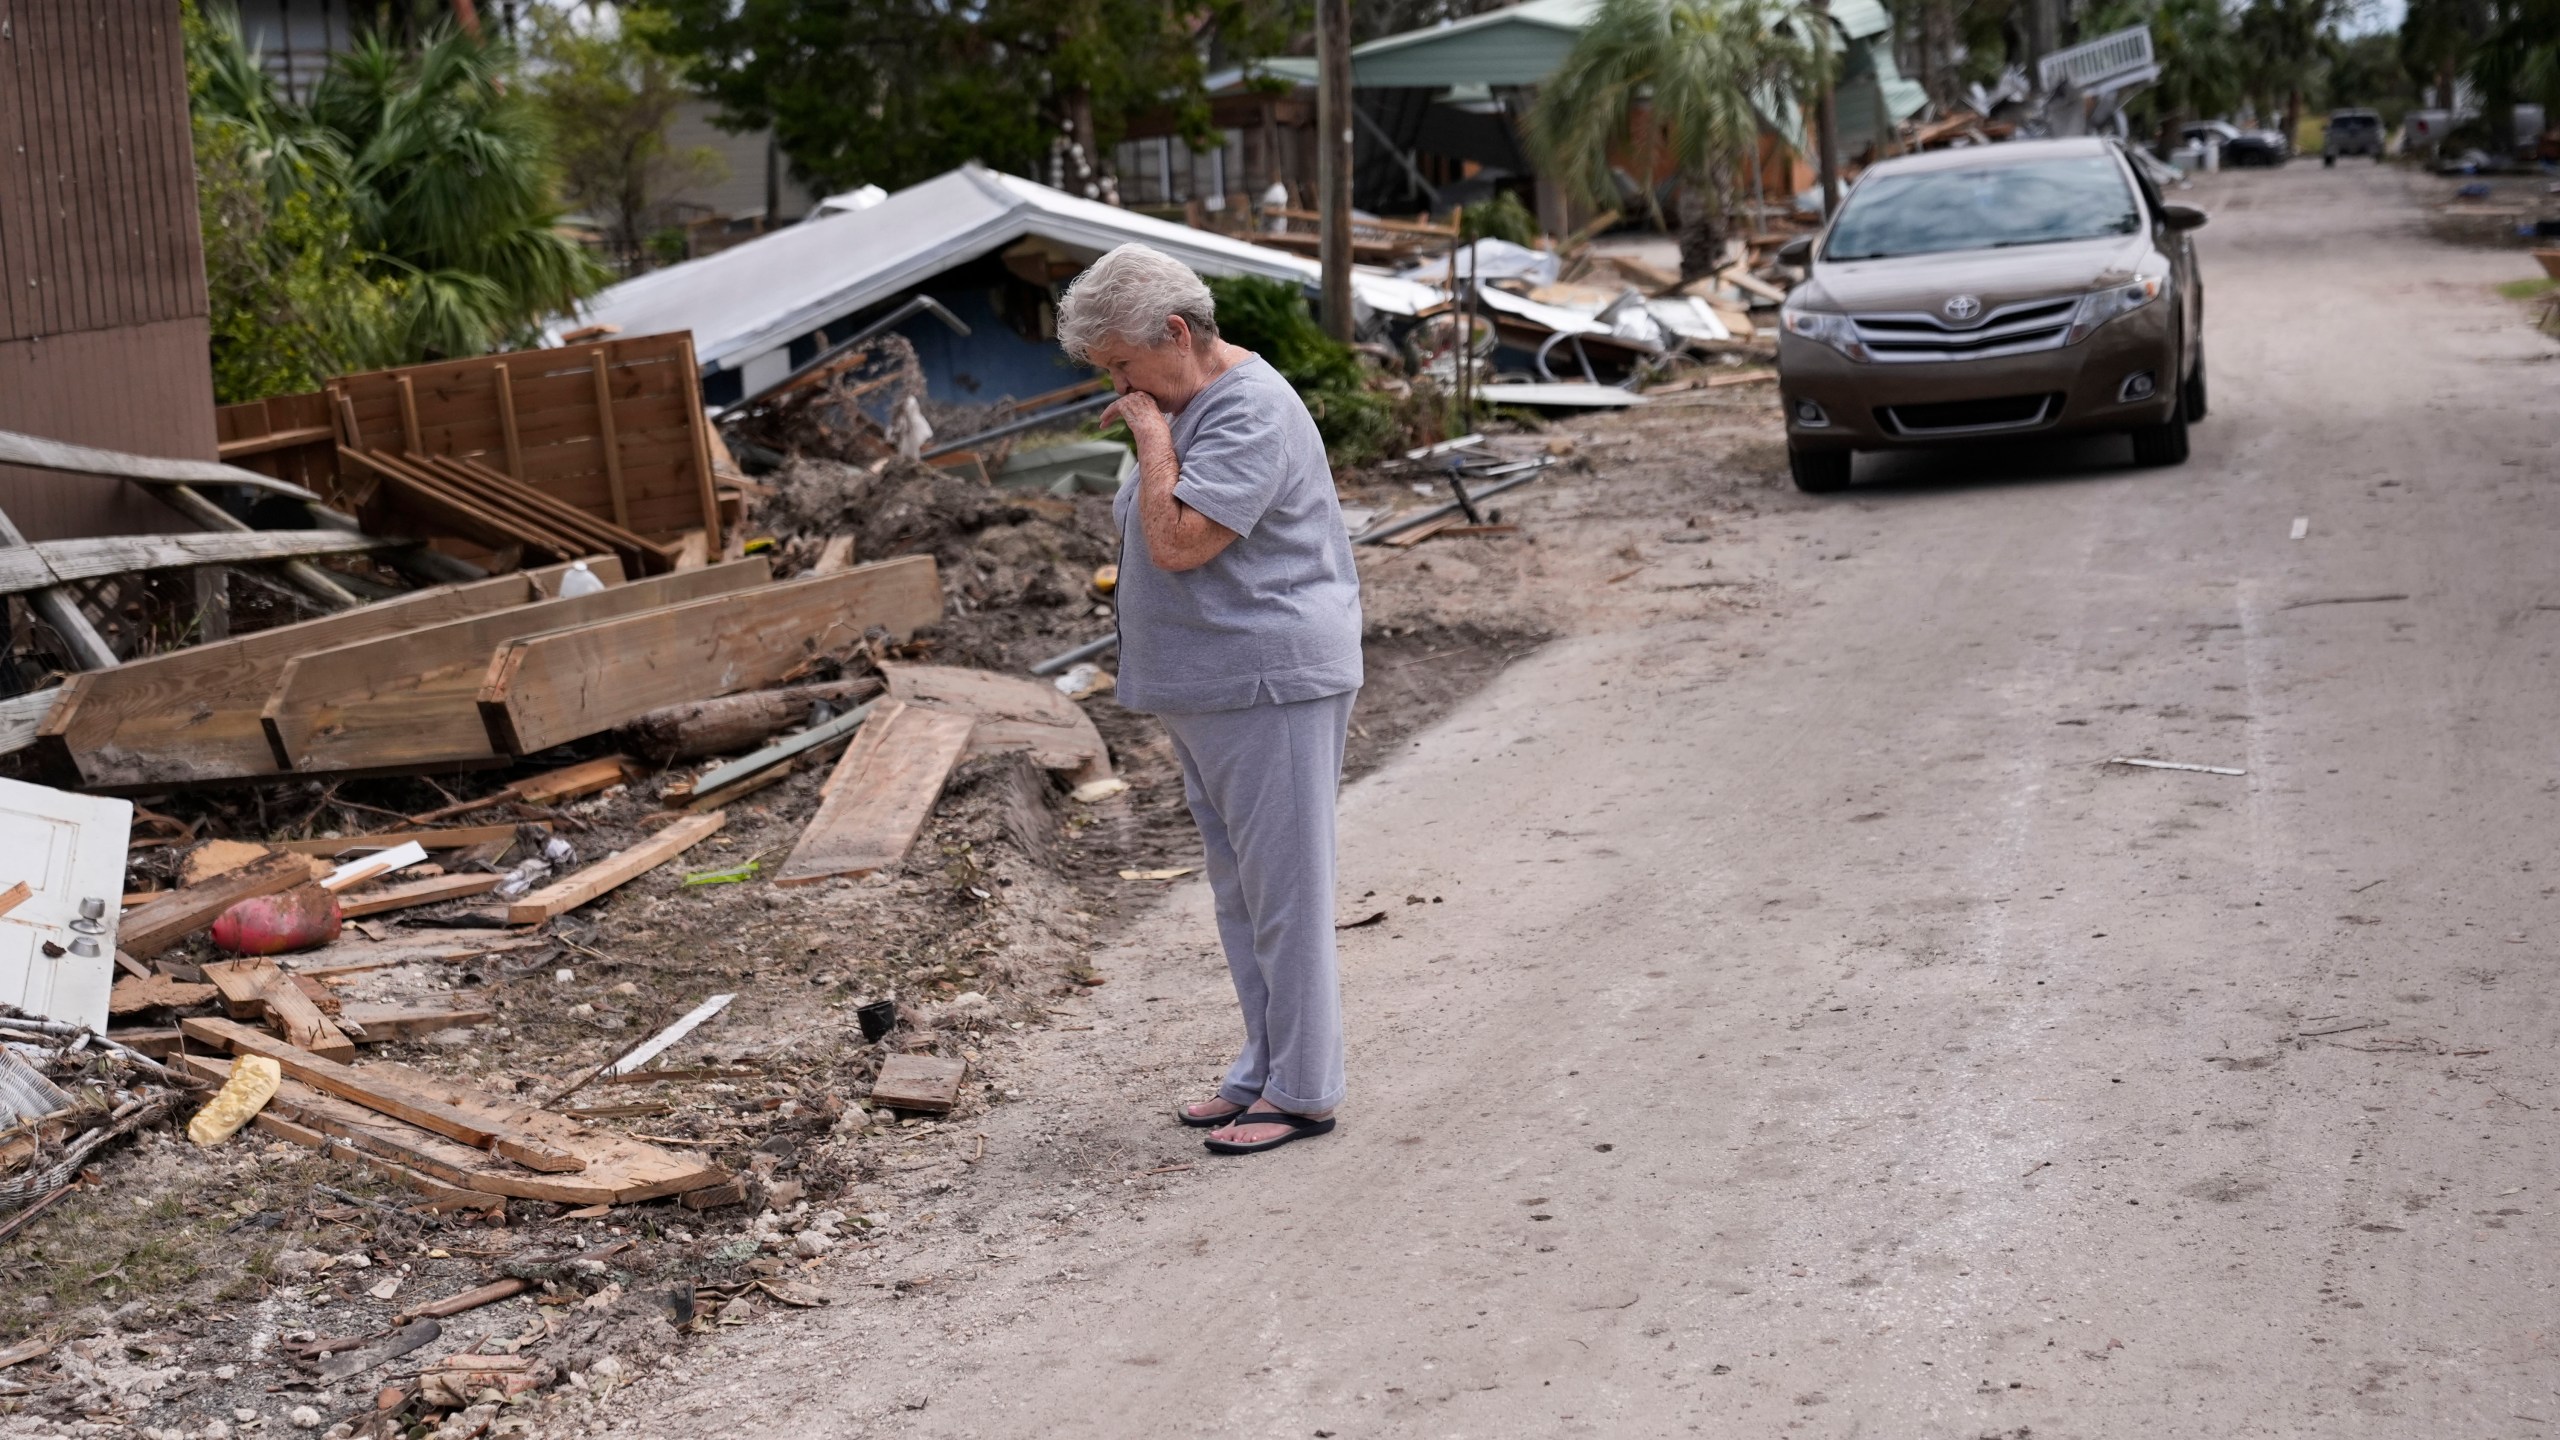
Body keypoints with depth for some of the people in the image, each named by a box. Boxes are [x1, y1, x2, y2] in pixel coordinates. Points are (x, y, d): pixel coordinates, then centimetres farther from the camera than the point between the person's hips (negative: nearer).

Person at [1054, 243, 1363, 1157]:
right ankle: (1264, 1071, 25)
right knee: (1239, 892, 16)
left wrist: (1151, 433, -18)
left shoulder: (1252, 413, -18)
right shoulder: (1183, 405, 14)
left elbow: (1177, 541, -27)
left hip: (1273, 686, -11)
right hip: (1206, 693, 11)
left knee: (1283, 891, -3)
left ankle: (1302, 1090, 5)